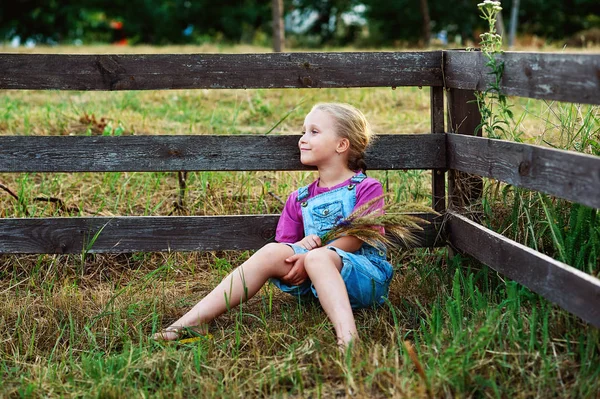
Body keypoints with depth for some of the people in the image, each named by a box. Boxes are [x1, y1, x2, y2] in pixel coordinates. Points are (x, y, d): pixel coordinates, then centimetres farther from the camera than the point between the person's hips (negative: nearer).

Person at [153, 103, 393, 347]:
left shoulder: (366, 188, 3)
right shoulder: (300, 199, 19)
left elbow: (355, 238, -9)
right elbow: (285, 245, 14)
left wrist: (309, 256, -18)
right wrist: (302, 245, -10)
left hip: (366, 276, -5)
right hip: (314, 281, 5)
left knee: (318, 257, -35)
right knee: (273, 252, -20)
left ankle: (347, 337, -59)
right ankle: (193, 320, -28)